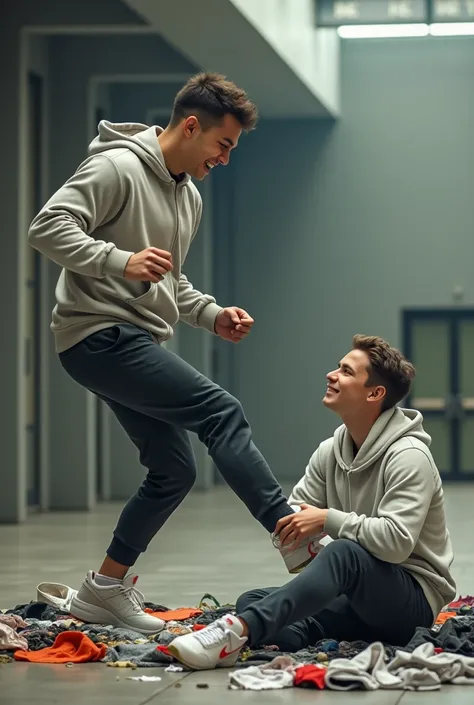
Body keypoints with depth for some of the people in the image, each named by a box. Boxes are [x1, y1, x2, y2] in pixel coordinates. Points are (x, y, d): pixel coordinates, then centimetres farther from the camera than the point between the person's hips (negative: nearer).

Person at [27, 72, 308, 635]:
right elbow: (48, 228, -20)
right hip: (97, 335, -10)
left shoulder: (189, 197, 19)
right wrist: (120, 261, -32)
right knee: (220, 412, -19)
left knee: (174, 469, 8)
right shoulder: (117, 167, -11)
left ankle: (104, 589, 18)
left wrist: (211, 315, 11)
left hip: (137, 342, 10)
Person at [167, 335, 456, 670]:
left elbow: (397, 541, -26)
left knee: (343, 552, -39)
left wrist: (328, 520, -23)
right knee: (251, 601, -8)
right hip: (356, 596, 8)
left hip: (415, 598, -8)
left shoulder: (408, 456, -15)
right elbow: (294, 513, 9)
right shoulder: (331, 452, 9)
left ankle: (239, 631, -54)